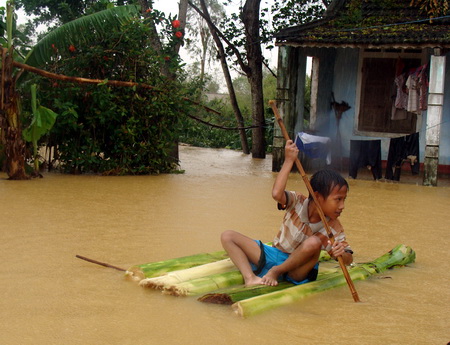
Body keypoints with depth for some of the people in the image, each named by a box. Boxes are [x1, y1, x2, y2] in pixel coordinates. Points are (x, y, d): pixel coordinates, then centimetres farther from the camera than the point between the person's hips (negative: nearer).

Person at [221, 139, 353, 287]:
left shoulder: (333, 228, -11)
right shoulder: (298, 202, -12)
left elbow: (348, 259, -11)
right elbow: (277, 193, -33)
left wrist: (341, 254, -35)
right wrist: (289, 161, -32)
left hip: (298, 271, -2)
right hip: (274, 256, 2)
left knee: (314, 242, -35)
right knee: (227, 236, -10)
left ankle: (276, 271, -15)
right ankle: (250, 278, -33)